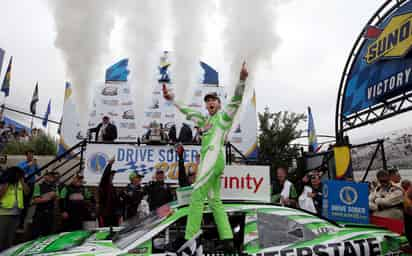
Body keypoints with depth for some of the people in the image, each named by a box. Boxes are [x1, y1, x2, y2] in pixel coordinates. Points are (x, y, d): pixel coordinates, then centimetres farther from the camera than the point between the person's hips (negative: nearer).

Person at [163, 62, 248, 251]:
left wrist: (242, 79, -21)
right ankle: (227, 239, 10)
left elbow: (236, 100, -7)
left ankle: (190, 238, -9)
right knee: (215, 201, 7)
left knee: (197, 196, -11)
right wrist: (172, 100, 35)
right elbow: (188, 113, 34)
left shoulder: (224, 116, 7)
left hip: (213, 159, -8)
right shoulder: (205, 120, 26)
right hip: (209, 162, 8)